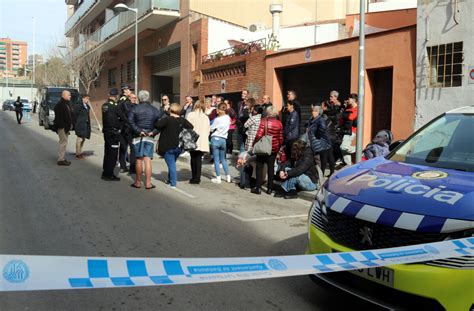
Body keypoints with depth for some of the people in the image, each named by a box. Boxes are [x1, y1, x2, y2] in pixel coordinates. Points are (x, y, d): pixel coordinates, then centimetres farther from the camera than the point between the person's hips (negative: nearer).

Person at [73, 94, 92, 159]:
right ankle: (78, 154, 2)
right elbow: (75, 115, -10)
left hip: (86, 125, 8)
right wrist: (75, 124, -10)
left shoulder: (87, 106, 14)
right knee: (79, 139, -5)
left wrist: (88, 124, 9)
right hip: (80, 125, -8)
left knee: (83, 139, 14)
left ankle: (79, 152, 24)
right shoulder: (78, 106, -10)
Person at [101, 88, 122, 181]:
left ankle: (105, 172, 25)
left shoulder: (104, 105, 7)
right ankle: (109, 174, 1)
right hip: (114, 133, -8)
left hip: (106, 131, 8)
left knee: (107, 153, 17)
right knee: (113, 154, -2)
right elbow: (122, 117, -11)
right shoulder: (115, 106, -17)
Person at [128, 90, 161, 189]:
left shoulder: (134, 108, -2)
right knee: (148, 160, 1)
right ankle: (148, 183, 0)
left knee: (139, 159, 5)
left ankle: (138, 182, 12)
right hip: (150, 137, 1)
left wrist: (138, 131, -11)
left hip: (138, 137, -1)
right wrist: (153, 132, -3)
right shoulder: (155, 110, 6)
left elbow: (130, 122, -13)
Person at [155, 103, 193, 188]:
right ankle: (170, 180, 31)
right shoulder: (182, 120, 1)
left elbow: (157, 125, -26)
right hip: (178, 147, 5)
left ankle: (173, 183, -2)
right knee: (172, 163, 21)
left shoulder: (167, 119, -16)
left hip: (167, 147, -5)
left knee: (171, 164, -1)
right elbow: (191, 127, 6)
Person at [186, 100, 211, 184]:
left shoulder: (191, 115, -3)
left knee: (193, 158, 5)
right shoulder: (205, 117, 7)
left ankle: (194, 178, 6)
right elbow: (208, 129, 6)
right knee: (199, 159, 5)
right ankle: (197, 178, 5)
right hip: (203, 142, 3)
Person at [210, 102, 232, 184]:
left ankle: (218, 178, 2)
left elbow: (211, 129, -5)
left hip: (215, 139, -6)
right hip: (223, 139, 6)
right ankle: (228, 177, 17)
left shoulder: (217, 119, -15)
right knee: (223, 159, 18)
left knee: (216, 160, 1)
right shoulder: (228, 118, 2)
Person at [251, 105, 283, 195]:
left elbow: (259, 135, -17)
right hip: (274, 149, 3)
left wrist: (254, 144, -5)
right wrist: (279, 147, 16)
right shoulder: (279, 123, -1)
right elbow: (280, 138, 2)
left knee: (259, 167, 7)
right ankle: (270, 188, 14)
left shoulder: (264, 121, -11)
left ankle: (258, 188, 6)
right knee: (271, 167, 11)